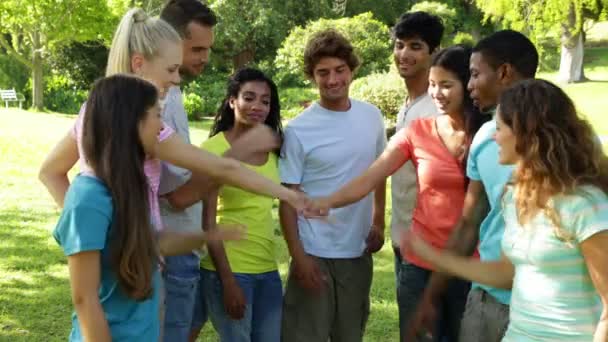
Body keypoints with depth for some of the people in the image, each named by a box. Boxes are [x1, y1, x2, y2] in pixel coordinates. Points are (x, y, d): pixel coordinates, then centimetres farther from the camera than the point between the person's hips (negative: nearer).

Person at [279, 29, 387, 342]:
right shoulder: (298, 130, -11)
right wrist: (298, 256, -14)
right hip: (314, 253, -4)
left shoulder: (372, 117, 1)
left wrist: (378, 223, 10)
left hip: (358, 251, 4)